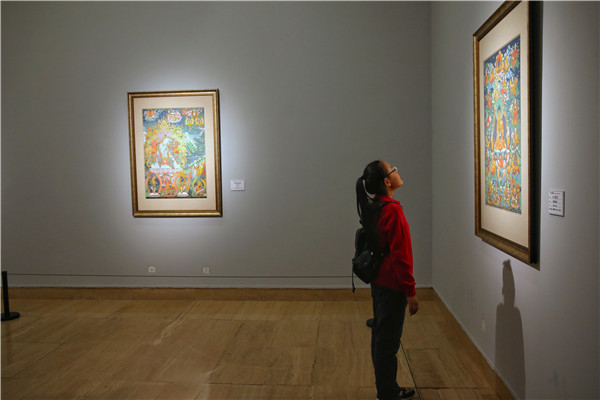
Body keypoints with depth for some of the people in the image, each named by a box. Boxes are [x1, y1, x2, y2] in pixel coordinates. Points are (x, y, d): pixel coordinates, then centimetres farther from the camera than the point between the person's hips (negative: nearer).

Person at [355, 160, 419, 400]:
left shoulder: (373, 207, 7)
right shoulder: (392, 210, -21)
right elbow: (400, 256, -22)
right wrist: (411, 292, -15)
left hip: (379, 280, 10)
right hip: (392, 284, -9)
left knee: (380, 335, 18)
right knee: (388, 341, 3)